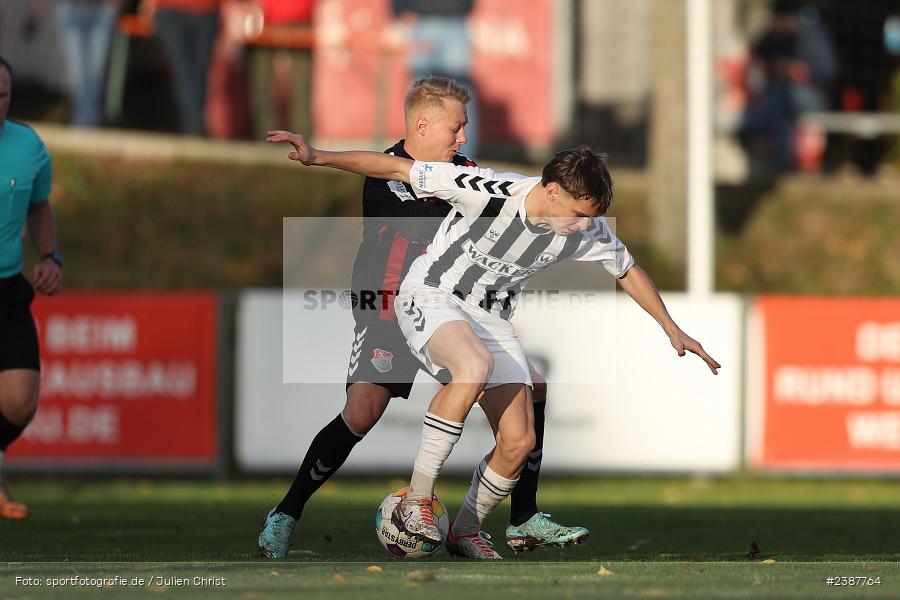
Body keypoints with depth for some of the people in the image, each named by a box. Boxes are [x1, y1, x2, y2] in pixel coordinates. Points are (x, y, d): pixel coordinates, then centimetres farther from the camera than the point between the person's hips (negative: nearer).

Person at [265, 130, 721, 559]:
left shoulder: (587, 228, -12)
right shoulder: (491, 191, -28)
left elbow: (627, 270, 9)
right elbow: (400, 169, -22)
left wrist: (672, 330, 15)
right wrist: (319, 158, -25)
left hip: (491, 317, 6)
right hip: (430, 299, -6)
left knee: (519, 441, -9)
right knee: (476, 365, -38)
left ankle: (466, 530, 17)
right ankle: (416, 501, -30)